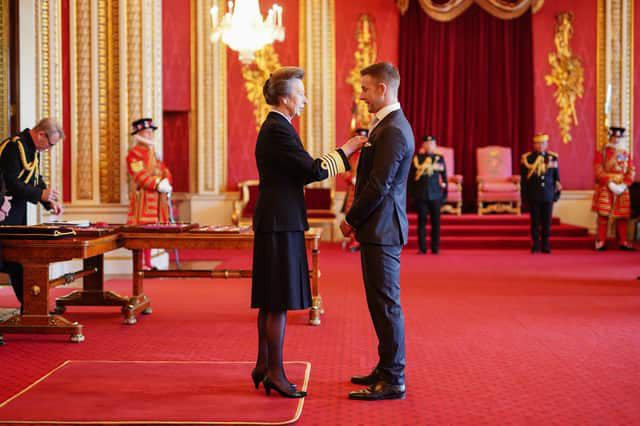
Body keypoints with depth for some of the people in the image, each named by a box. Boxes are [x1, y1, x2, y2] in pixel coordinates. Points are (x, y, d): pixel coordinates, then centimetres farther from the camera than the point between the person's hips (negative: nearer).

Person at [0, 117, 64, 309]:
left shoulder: (33, 149, 11)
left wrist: (51, 202, 3)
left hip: (18, 213, 10)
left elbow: (36, 179, 17)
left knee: (19, 261, 13)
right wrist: (40, 194, -25)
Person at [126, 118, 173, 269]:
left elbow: (163, 169, 15)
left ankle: (148, 264, 15)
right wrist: (158, 184, -24)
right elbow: (139, 175, -17)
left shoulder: (153, 152, 19)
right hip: (143, 197, -8)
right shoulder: (134, 153, -7)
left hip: (156, 198, 8)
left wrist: (166, 182, -7)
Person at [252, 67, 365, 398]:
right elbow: (311, 171, -19)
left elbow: (299, 171, 17)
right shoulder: (279, 129, -16)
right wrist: (344, 151, -7)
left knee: (270, 301, 13)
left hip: (275, 222, 11)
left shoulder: (273, 127, 16)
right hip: (280, 224, -11)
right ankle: (275, 373, 0)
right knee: (279, 301, -6)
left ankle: (263, 365, 20)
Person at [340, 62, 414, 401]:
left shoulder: (393, 130, -17)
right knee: (381, 302, 16)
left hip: (382, 229, -10)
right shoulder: (387, 125, 16)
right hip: (378, 228, 10)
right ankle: (387, 369, 26)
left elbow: (379, 185, -21)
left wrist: (352, 220, -10)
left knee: (386, 303, -5)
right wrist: (357, 221, 12)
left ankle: (392, 382, 1)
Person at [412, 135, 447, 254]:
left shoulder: (439, 158, 8)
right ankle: (422, 248, 4)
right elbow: (411, 176, 6)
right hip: (421, 195, -1)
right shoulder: (417, 158, 5)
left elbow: (444, 176, 9)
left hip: (435, 195, 1)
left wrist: (444, 194, 4)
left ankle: (435, 248, 8)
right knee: (422, 221, 1)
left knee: (435, 222, 2)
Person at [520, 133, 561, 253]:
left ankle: (546, 246, 12)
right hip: (533, 197, -1)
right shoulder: (527, 158, 0)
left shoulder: (552, 158, 5)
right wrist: (524, 196, 1)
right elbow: (523, 179, 2)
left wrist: (557, 194, 7)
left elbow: (556, 177, 10)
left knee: (547, 222, 4)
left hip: (548, 196, 1)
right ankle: (535, 246, 11)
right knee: (535, 222, 3)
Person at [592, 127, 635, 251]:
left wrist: (624, 185, -9)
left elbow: (631, 172, 7)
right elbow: (599, 172, -7)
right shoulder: (602, 153, 1)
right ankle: (601, 242, -1)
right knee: (603, 215, -6)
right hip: (605, 189, -3)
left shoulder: (626, 154, 12)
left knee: (623, 217, 3)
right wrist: (610, 184, -17)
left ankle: (623, 242, 11)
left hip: (622, 189, 3)